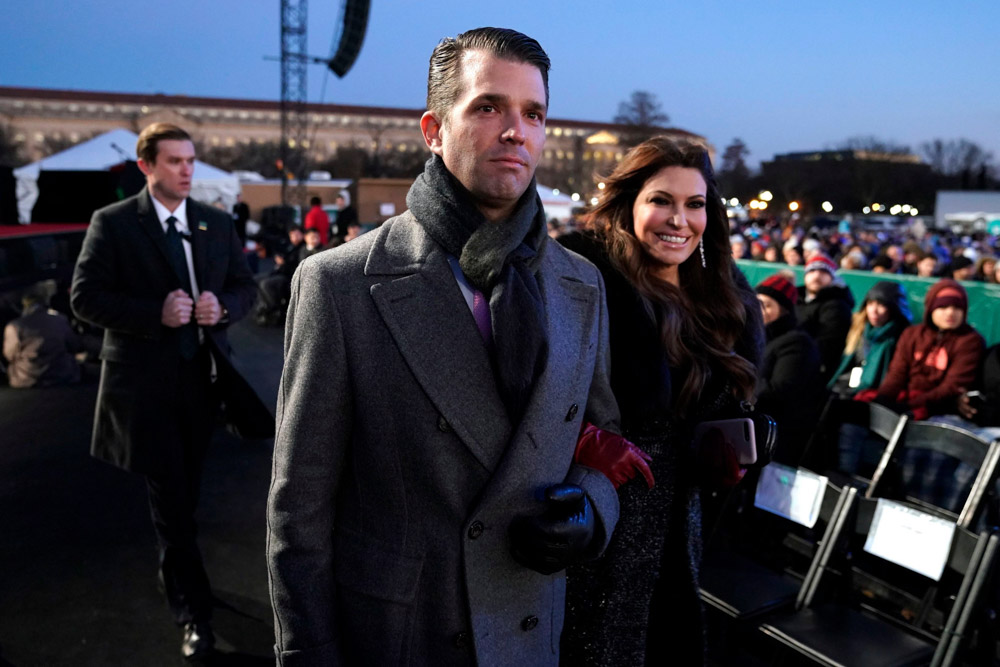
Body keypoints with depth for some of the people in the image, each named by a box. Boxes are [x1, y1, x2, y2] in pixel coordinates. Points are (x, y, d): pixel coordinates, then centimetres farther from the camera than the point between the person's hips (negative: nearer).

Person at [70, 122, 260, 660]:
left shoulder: (218, 223, 7)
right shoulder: (112, 223, -5)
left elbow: (245, 285, 11)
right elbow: (86, 296, -9)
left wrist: (223, 306, -11)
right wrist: (156, 313, -21)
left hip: (202, 374, 4)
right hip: (145, 380, -4)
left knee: (184, 492, 18)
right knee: (171, 499, -1)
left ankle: (174, 575, 41)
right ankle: (194, 611, 10)